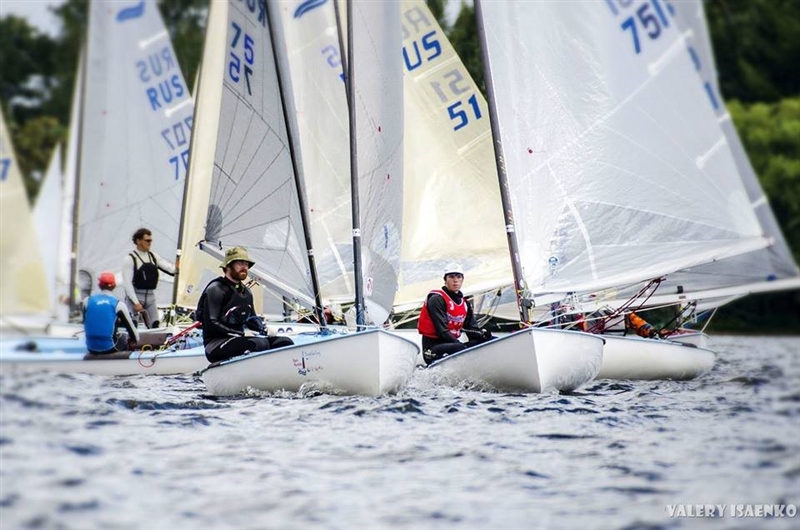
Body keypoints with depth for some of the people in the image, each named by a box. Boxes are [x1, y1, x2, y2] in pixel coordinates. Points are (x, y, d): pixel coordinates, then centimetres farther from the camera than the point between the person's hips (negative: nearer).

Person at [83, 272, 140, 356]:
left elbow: (86, 325, 12)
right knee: (130, 338, 28)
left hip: (92, 349, 3)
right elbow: (131, 328, 1)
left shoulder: (87, 301, 1)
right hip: (110, 348, -3)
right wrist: (136, 339, 21)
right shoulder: (118, 304, -6)